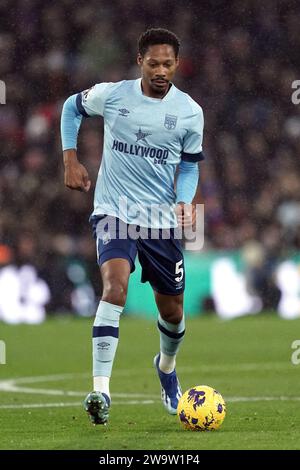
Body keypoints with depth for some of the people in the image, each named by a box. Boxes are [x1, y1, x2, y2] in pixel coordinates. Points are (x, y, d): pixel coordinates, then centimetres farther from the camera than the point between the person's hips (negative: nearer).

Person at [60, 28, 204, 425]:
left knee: (172, 311, 12)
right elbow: (72, 107, 14)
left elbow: (190, 166, 9)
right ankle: (101, 391, -31)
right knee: (115, 286, -27)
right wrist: (71, 160, 5)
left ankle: (166, 366, 48)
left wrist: (185, 201, -11)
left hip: (162, 220, 2)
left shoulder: (190, 112, -3)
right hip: (114, 211, -2)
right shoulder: (111, 95, -6)